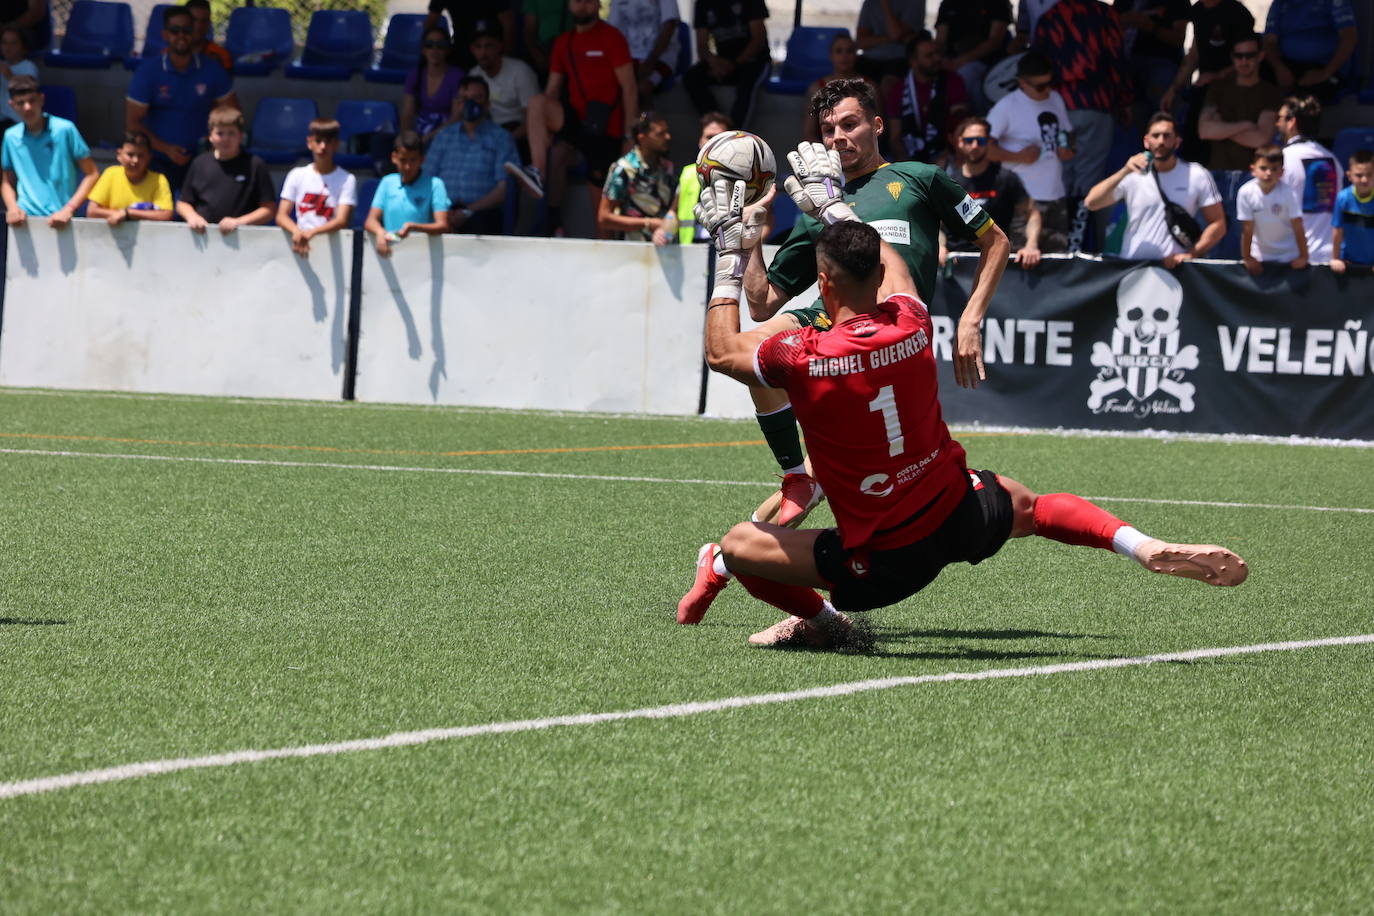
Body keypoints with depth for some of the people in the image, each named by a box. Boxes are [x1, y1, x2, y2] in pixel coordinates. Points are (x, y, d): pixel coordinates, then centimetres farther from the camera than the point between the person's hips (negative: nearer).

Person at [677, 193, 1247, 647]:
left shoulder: (804, 359, -23)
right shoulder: (911, 326, -10)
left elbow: (721, 352, -1)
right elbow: (888, 263, 17)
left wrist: (728, 253, 5)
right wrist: (832, 206, 30)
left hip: (885, 566, -4)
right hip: (963, 519, 4)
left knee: (736, 544, 5)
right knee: (1028, 504, 35)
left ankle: (820, 617, 4)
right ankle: (1149, 549, 19)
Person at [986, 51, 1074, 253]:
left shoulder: (1055, 99, 12)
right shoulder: (1007, 106, -9)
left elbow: (1067, 134, 26)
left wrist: (1068, 148, 3)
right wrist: (1018, 156, -15)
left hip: (1056, 196, 7)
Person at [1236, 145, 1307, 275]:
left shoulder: (1288, 194, -22)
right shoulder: (1246, 192, -19)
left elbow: (1297, 227, -19)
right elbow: (1247, 229, -14)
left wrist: (1303, 257, -18)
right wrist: (1247, 258, -9)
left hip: (1289, 255, -1)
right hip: (1260, 256, 1)